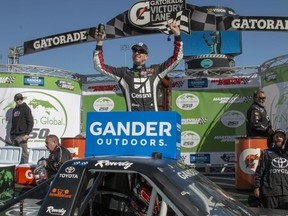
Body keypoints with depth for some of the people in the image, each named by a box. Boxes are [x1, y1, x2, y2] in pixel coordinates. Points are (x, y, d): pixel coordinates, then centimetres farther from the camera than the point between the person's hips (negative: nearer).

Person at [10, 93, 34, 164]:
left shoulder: (26, 108, -2)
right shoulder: (14, 110, 18)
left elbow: (31, 122, -9)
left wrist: (27, 134, -17)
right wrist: (11, 134, 17)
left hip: (22, 136, -7)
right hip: (14, 136, 7)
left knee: (23, 153, -8)